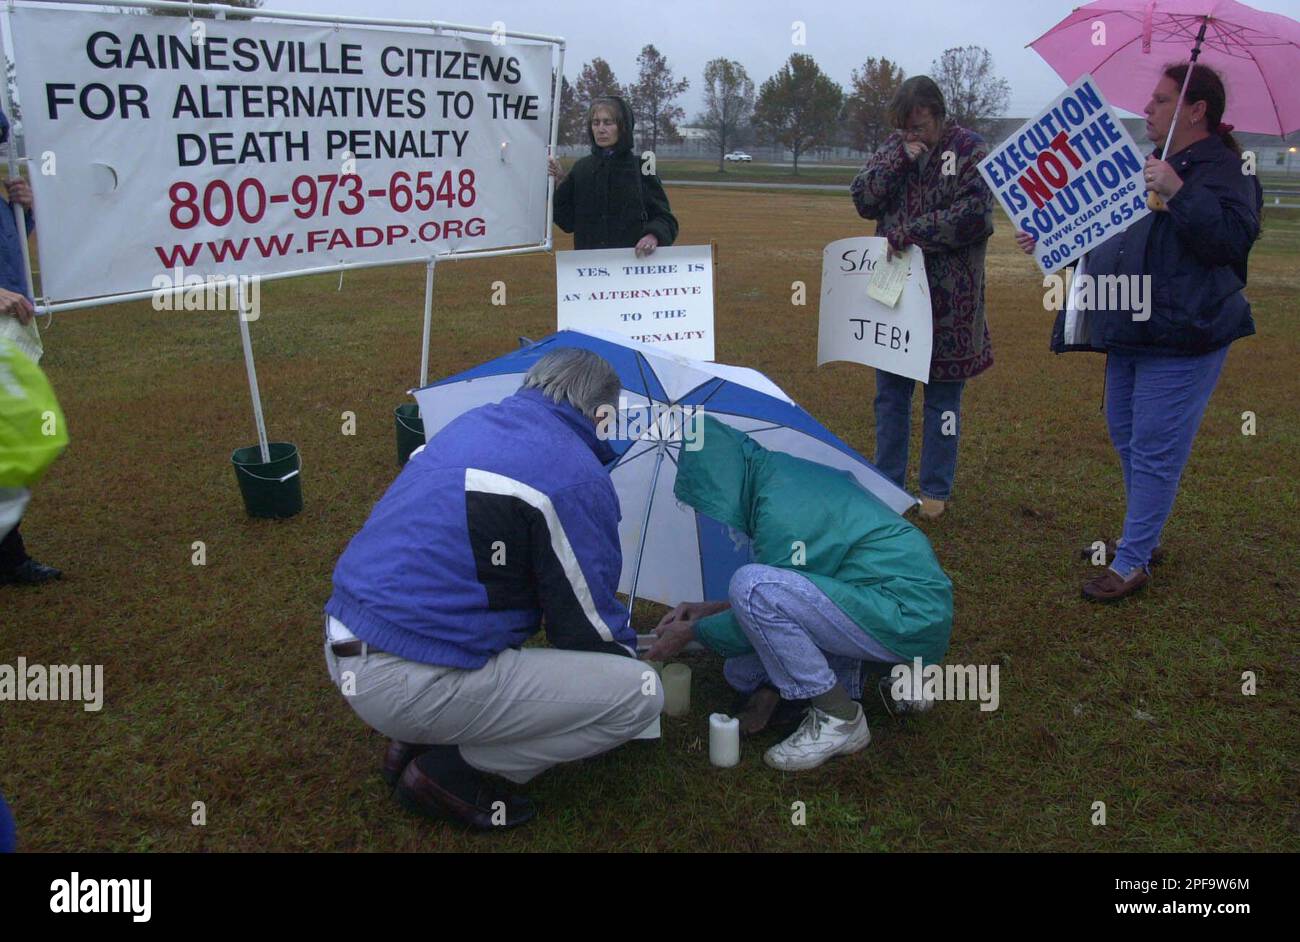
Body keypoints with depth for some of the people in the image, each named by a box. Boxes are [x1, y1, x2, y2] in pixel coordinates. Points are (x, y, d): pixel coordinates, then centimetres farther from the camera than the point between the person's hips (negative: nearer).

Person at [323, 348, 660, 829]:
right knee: (639, 694, -5)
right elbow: (589, 625, -5)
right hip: (407, 683, -9)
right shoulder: (577, 476, -11)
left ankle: (416, 741, 21)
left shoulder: (472, 422, 13)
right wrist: (631, 654, 19)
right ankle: (452, 771, 3)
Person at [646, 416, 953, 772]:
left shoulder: (781, 512, -22)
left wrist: (692, 632, 1)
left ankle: (840, 719, -12)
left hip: (909, 619, -9)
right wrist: (713, 609, 16)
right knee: (741, 672, 9)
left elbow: (761, 599, -13)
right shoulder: (787, 472, 9)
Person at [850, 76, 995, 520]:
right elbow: (863, 199, 1)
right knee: (890, 393, 11)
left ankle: (936, 491, 20)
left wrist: (911, 234, -17)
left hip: (949, 300, -4)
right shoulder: (895, 146, 9)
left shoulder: (971, 151, -4)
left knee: (943, 396, 7)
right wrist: (900, 160, -11)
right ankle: (887, 484, 24)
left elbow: (973, 217, -14)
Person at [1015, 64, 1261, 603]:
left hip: (1182, 336, -10)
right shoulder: (1152, 165, 19)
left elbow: (1232, 238, -23)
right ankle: (1144, 540, 32)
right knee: (1126, 436, 16)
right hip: (1133, 330, 10)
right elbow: (1107, 232, 28)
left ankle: (1131, 562, 2)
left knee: (1154, 449, -6)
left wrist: (1178, 194, -28)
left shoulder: (1225, 170, -9)